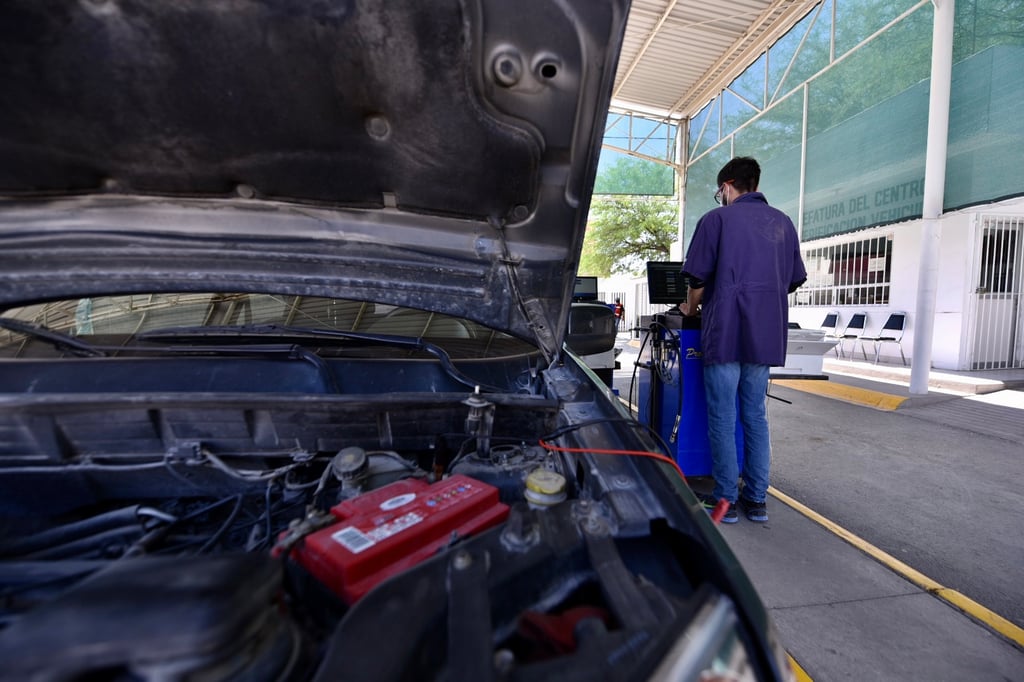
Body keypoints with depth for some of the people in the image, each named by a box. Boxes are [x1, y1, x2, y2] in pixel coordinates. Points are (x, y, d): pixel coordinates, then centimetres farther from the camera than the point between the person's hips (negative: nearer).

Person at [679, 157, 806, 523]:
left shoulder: (717, 219, -2)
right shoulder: (783, 222, 14)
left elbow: (698, 278, -4)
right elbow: (793, 281, 18)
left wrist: (691, 307, 14)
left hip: (725, 333, -5)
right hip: (766, 336, 6)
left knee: (723, 419, 1)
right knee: (756, 416, 12)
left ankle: (726, 499, 9)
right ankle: (756, 499, 18)